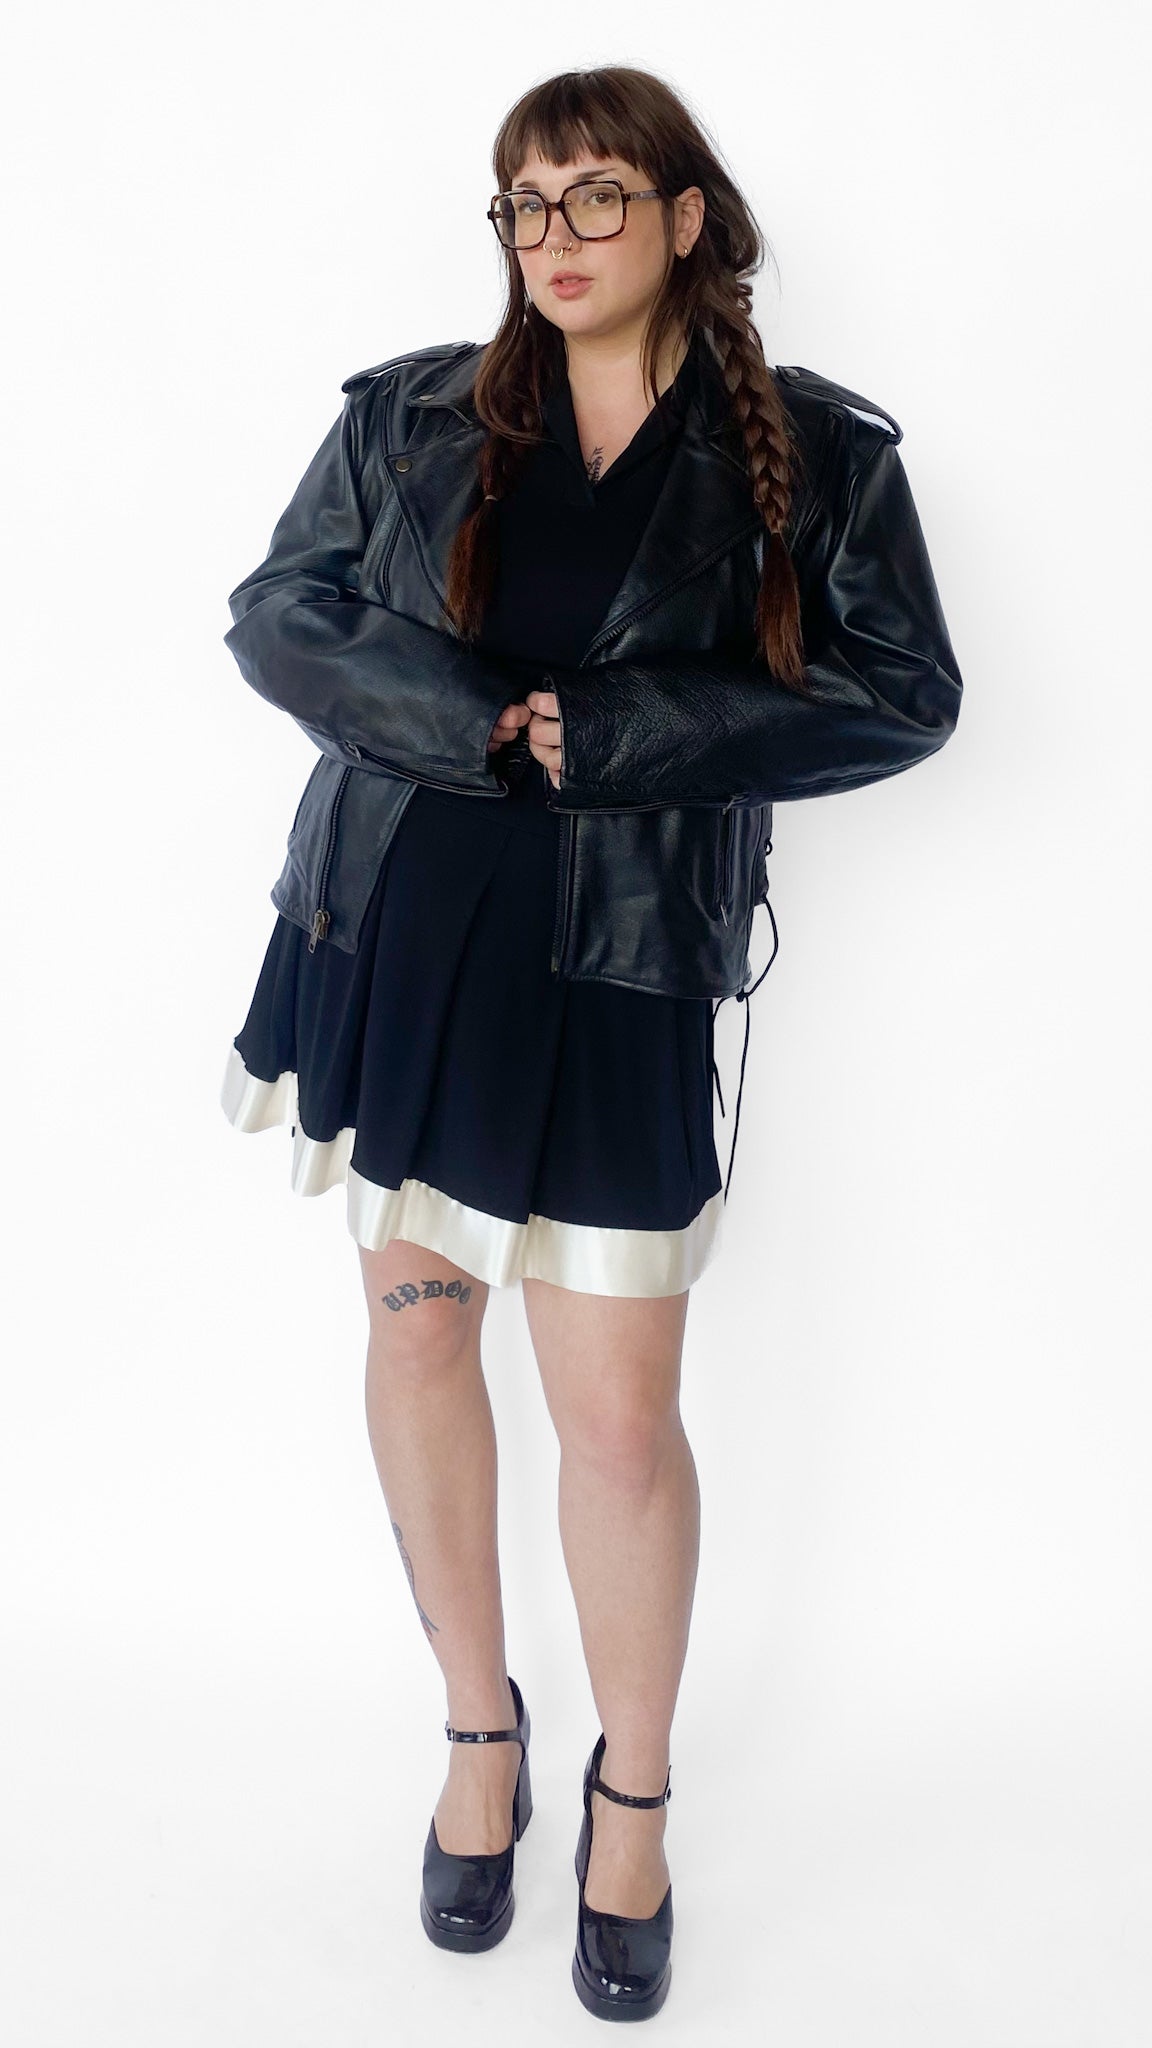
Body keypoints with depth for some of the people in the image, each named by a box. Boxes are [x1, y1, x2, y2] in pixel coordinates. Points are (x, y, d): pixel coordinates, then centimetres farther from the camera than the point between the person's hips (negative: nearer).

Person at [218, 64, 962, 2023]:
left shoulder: (815, 452, 0)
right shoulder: (409, 414, 5)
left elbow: (902, 691, -3)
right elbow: (276, 615, 3)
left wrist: (617, 733, -14)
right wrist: (484, 722, -14)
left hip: (619, 973, -2)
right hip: (393, 926, 3)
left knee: (621, 1411, 0)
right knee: (416, 1332, 12)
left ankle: (633, 1793, 27)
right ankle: (479, 1725, 35)